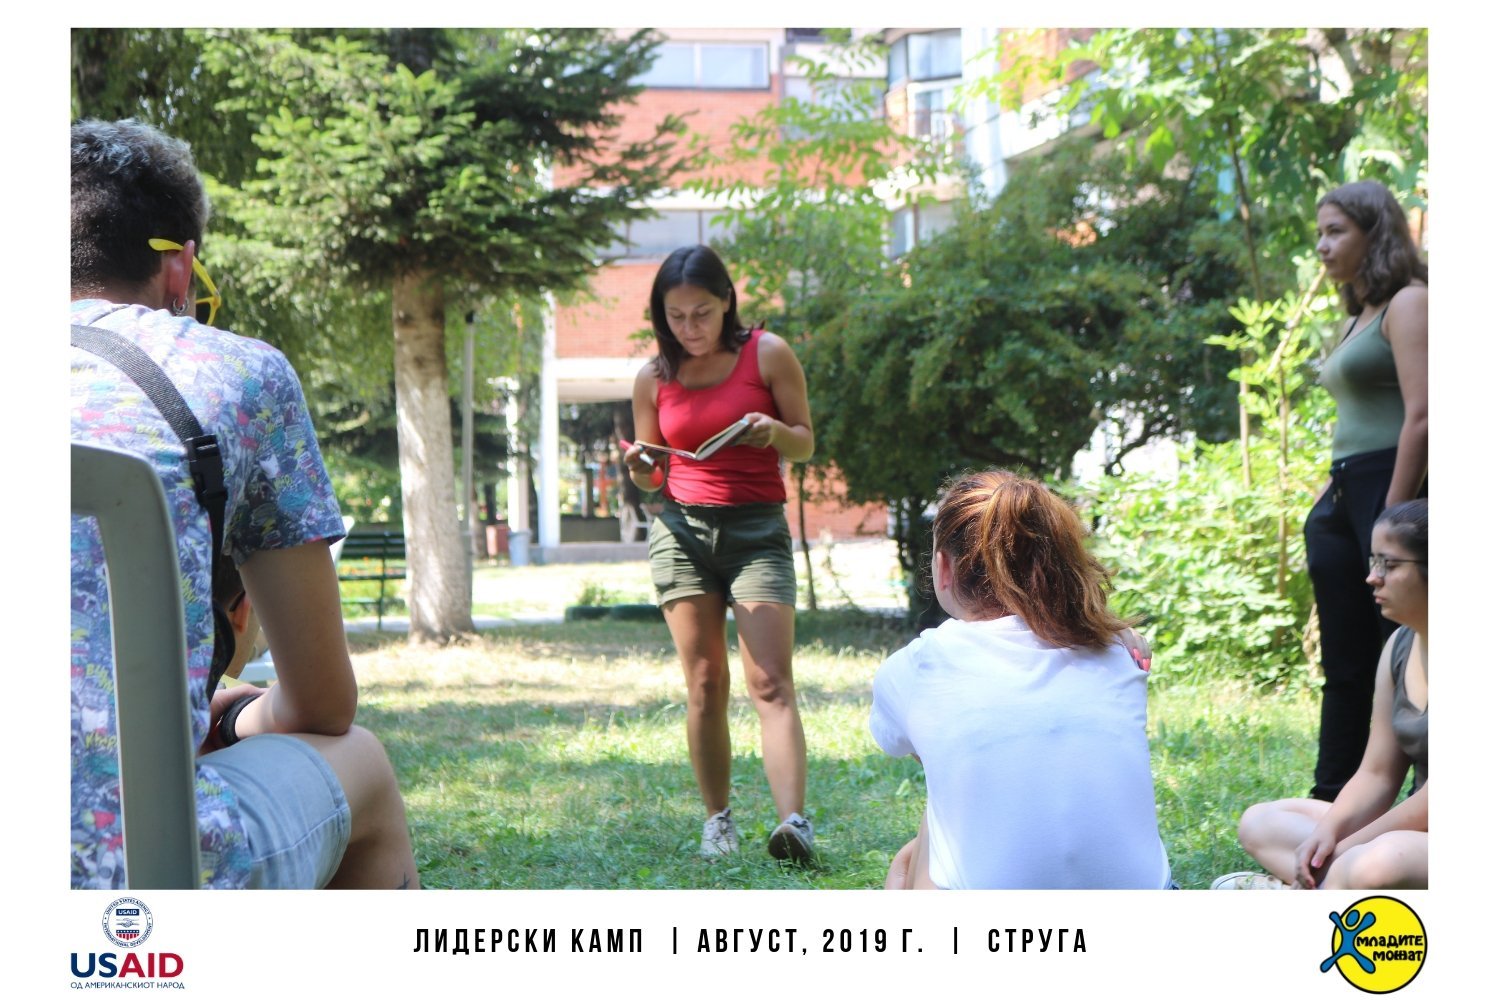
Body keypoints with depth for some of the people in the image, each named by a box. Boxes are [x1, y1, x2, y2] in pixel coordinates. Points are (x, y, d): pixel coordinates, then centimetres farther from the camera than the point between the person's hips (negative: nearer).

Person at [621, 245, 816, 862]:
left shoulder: (767, 354, 1)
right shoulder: (654, 376, 7)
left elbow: (805, 445, 5)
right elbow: (648, 478, 14)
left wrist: (775, 431, -17)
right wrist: (639, 468, -10)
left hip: (757, 528, -2)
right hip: (681, 529, 2)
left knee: (770, 683, -13)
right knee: (705, 686, 0)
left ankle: (794, 822, -22)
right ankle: (717, 821, 10)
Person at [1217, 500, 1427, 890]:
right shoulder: (1400, 646, 11)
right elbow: (1376, 775, 10)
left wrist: (1350, 847, -15)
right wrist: (1328, 830, -9)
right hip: (1415, 830, 10)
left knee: (1378, 864, -41)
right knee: (1259, 822, 7)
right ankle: (1330, 887, -18)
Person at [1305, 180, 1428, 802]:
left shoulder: (1406, 303, -7)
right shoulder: (1361, 317, 20)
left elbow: (1420, 417, -16)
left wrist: (1392, 517, -21)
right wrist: (1329, 506, 15)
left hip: (1392, 489, -9)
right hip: (1346, 494, 9)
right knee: (1346, 667, 12)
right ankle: (1330, 803, 18)